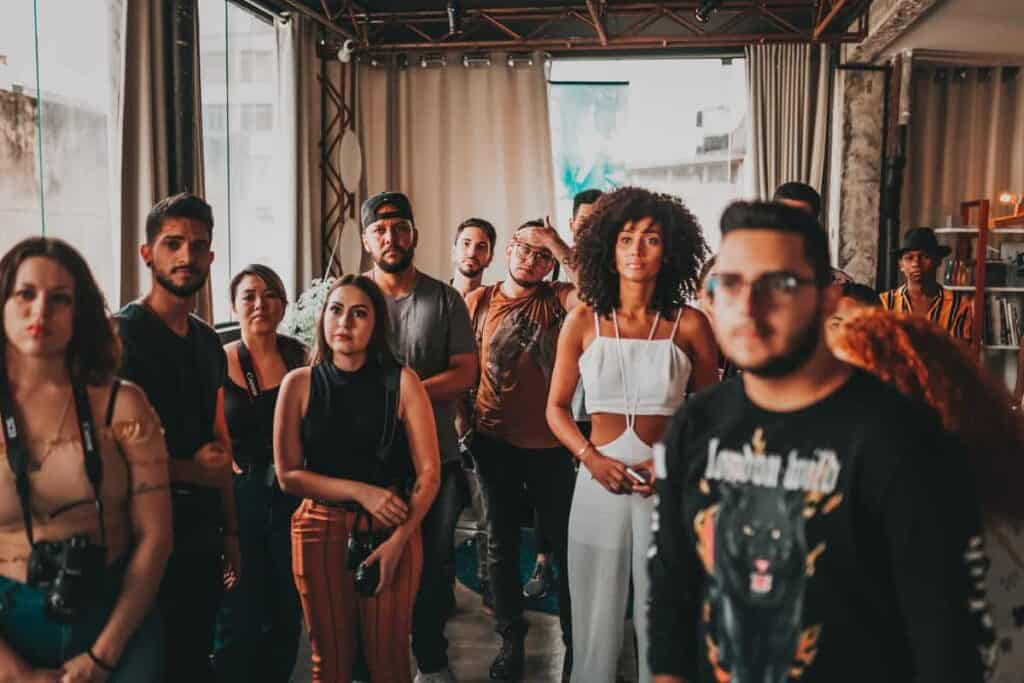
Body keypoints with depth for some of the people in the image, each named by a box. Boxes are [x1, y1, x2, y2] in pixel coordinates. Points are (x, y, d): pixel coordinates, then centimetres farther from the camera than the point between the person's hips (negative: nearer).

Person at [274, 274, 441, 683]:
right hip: (321, 530, 1)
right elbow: (287, 475, -2)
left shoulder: (402, 383, -4)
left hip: (393, 530, -1)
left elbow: (429, 472, -5)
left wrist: (396, 542, -14)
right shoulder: (299, 384, 0)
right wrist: (360, 491, -13)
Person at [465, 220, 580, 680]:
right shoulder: (479, 301, 4)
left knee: (566, 541, 6)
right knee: (502, 543, 13)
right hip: (494, 440, 2)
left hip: (548, 442, -2)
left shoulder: (555, 299, -2)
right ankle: (511, 639, 29)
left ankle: (575, 640, 22)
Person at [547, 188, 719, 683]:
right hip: (599, 481, 1)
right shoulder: (582, 321, 1)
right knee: (596, 618, 11)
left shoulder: (689, 325, -2)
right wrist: (591, 458, -10)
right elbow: (557, 408, 5)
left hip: (667, 487, 0)